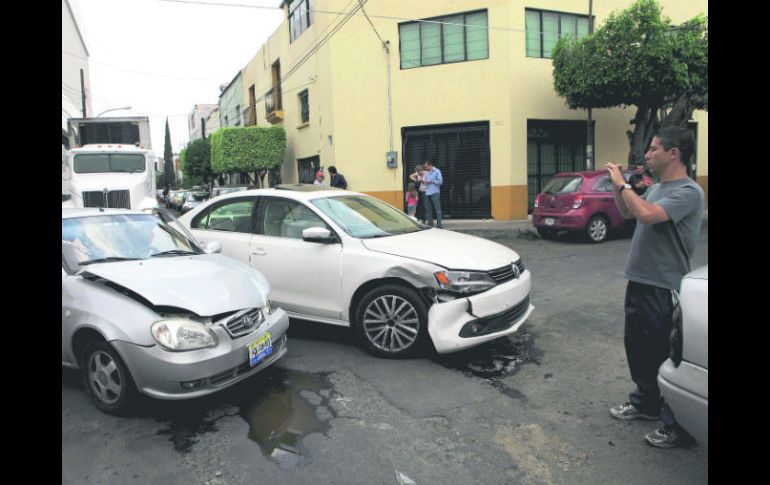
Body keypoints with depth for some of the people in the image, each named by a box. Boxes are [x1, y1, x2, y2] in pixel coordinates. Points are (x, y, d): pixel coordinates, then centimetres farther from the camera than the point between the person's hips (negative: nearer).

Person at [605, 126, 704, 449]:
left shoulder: (688, 192, -17)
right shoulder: (656, 188, 11)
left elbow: (646, 214, -33)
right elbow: (627, 213, 24)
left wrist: (622, 184, -19)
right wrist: (618, 186, 9)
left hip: (664, 289, -9)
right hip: (639, 282, 9)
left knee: (664, 356, 1)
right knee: (637, 348, 19)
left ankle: (677, 426, 15)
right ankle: (646, 402, 36)